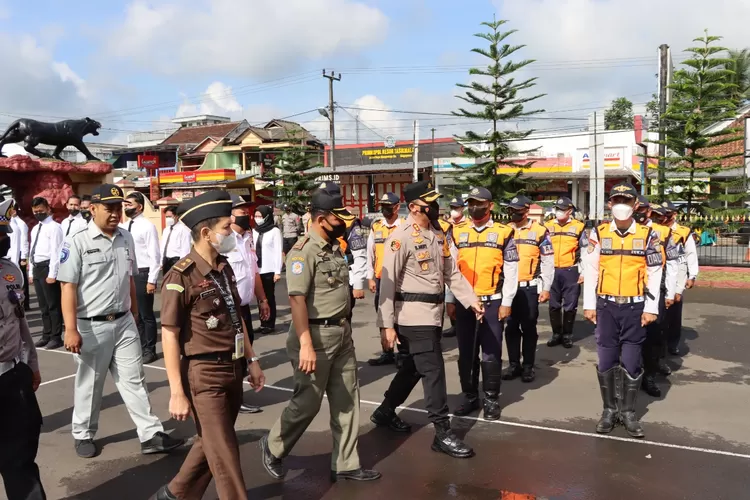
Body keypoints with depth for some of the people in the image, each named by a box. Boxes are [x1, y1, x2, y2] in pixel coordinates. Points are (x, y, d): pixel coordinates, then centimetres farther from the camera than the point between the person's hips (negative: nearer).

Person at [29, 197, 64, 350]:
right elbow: (32, 251, 22)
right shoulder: (34, 229, 18)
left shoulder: (54, 227, -9)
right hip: (37, 268, 9)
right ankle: (46, 335, 23)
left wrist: (52, 274, -19)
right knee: (43, 304, 14)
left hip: (48, 267, -9)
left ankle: (56, 337, 3)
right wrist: (31, 272, 17)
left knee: (53, 304, -3)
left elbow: (55, 251, -15)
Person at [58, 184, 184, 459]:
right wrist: (70, 329, -18)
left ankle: (151, 435, 12)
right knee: (89, 384, 12)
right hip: (92, 326, -4)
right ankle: (83, 435, 31)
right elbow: (68, 287, -14)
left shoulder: (126, 239, 6)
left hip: (124, 322, 5)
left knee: (134, 380, 8)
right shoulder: (77, 241, -12)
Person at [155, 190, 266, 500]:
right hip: (204, 375, -8)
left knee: (210, 444, 21)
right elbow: (169, 336, -16)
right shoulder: (181, 277, -17)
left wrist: (251, 360, 16)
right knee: (224, 454, 3)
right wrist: (177, 393, -16)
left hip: (233, 369, 8)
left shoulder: (225, 269, 7)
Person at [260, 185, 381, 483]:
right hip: (316, 335, -8)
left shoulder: (334, 248, 10)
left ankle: (345, 464, 23)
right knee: (307, 402, 3)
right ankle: (273, 447, 28)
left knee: (347, 400, 11)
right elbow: (297, 299, -23)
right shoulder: (303, 252, -17)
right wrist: (305, 344, -27)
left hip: (342, 333, 8)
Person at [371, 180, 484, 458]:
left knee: (414, 367, 19)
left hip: (434, 312, 9)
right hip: (413, 314, -8)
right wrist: (387, 325, -20)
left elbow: (451, 272, 13)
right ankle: (443, 433, 8)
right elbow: (388, 282, -17)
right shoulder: (401, 237, -16)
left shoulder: (438, 234, 9)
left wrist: (471, 300, 2)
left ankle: (385, 412, 37)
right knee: (433, 371, -4)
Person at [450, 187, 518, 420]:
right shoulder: (457, 233, 6)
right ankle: (470, 397, 24)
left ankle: (491, 400, 18)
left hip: (493, 302, -3)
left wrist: (506, 303, -5)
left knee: (491, 354, 4)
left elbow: (511, 272, -1)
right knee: (466, 353, 10)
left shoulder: (504, 233, -1)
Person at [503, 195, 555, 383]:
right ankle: (514, 364, 20)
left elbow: (548, 262, -2)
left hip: (530, 287, -3)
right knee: (511, 327, 8)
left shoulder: (540, 232, -3)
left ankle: (528, 366, 16)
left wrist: (546, 288, -6)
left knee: (529, 327, 5)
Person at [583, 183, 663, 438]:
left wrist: (651, 309, -5)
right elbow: (590, 270, 2)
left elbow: (654, 274, -1)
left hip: (635, 307, -1)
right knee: (606, 361, 7)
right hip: (606, 306, 1)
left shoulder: (648, 235, -1)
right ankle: (610, 409, 22)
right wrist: (589, 305, -1)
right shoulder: (598, 233, 1)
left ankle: (628, 412, 21)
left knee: (631, 362, 5)